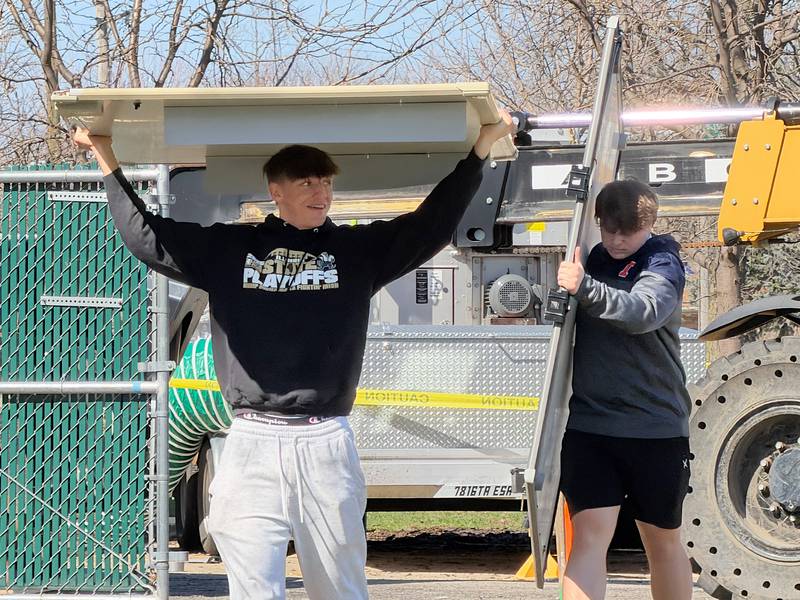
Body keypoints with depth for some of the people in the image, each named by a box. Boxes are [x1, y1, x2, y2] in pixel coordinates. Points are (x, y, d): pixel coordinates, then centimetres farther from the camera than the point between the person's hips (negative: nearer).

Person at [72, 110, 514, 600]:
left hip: (327, 447, 0)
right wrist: (108, 161, 14)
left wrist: (482, 147, 0)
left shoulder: (358, 250, 9)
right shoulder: (227, 249, 10)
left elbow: (432, 225, 4)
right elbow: (145, 236, 12)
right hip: (252, 448, 0)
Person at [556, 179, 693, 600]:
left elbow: (644, 312, -28)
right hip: (588, 424, 3)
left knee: (663, 540, 12)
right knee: (590, 534, -11)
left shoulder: (662, 265, -5)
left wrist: (585, 288, -41)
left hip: (655, 427, -3)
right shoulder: (592, 260, 10)